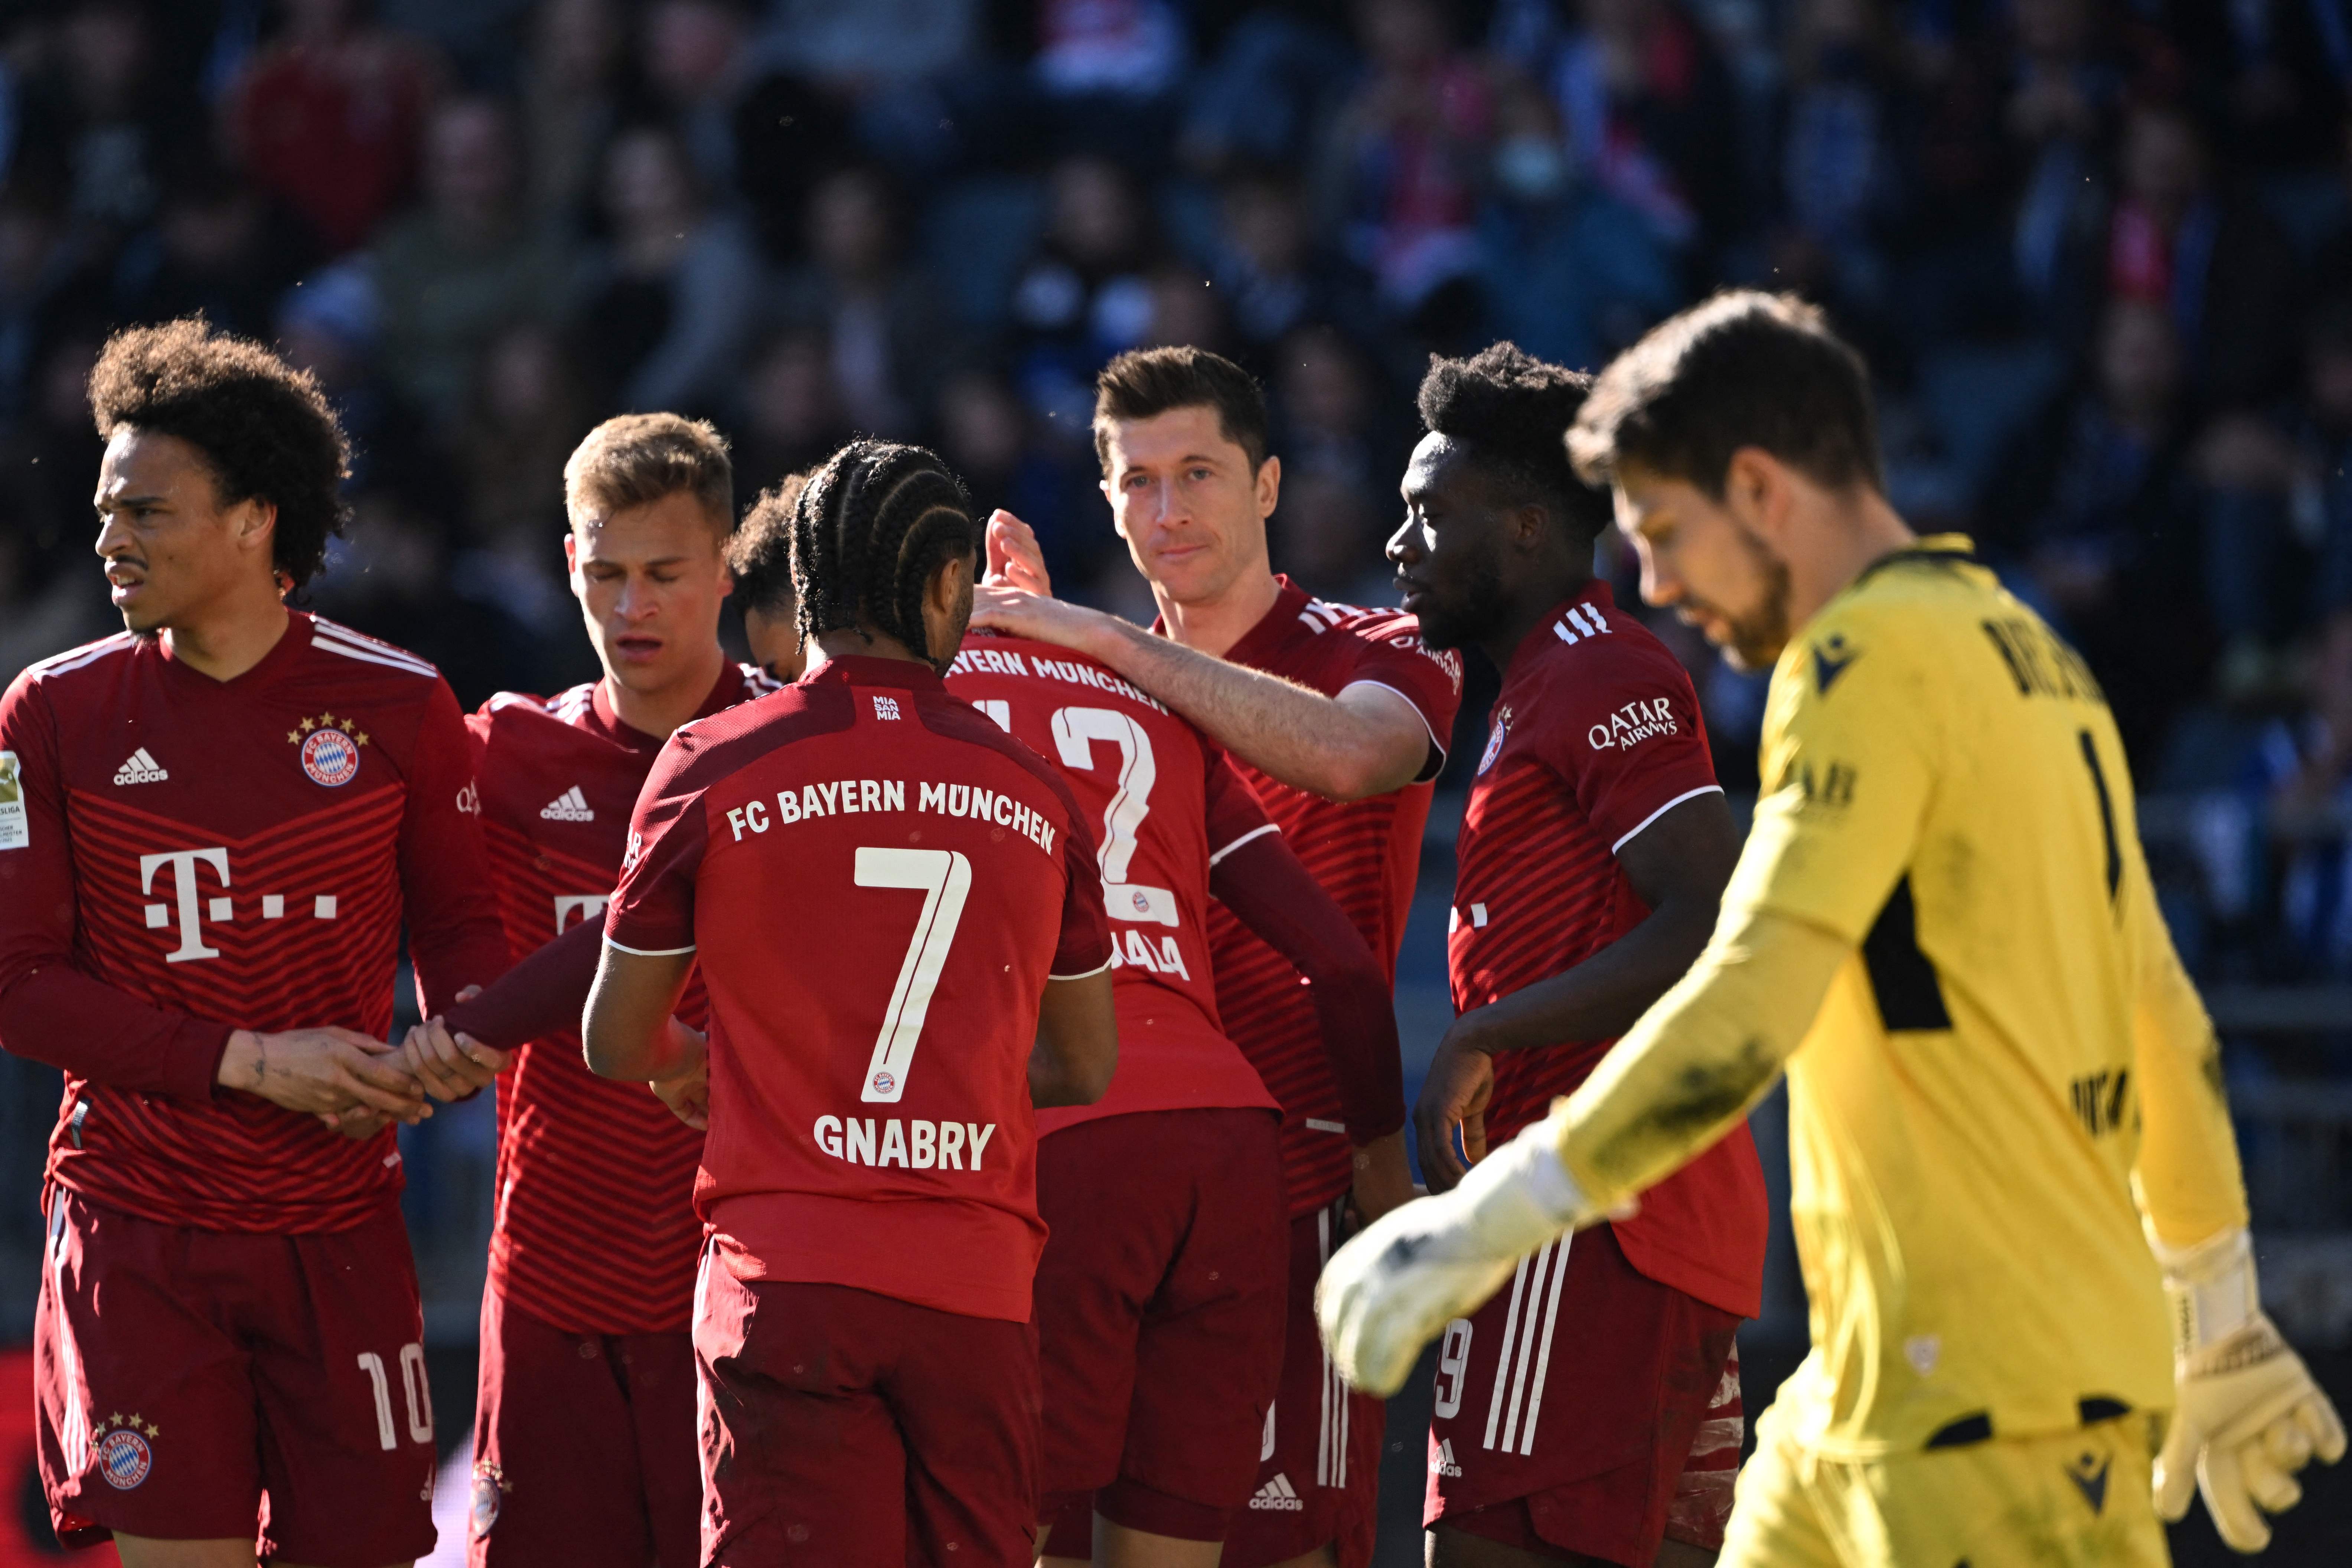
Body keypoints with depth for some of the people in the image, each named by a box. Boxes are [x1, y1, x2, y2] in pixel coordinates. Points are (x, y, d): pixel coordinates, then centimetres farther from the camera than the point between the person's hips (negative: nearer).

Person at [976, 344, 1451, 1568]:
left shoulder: (1378, 656, 1)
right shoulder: (1122, 686, 18)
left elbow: (1346, 752, -24)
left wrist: (1100, 639, -21)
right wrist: (1020, 635, -1)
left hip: (1302, 1185, -5)